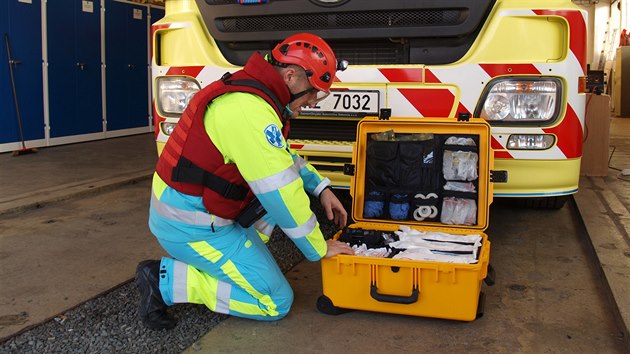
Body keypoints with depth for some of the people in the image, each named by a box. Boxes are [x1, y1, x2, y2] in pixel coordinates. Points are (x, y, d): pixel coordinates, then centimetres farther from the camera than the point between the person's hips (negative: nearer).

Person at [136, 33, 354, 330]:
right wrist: (320, 249, -11)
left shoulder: (250, 89, 6)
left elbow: (284, 156, 21)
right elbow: (282, 195, -24)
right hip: (190, 226, -10)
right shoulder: (250, 110, -26)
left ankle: (239, 257, 12)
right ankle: (166, 280, -4)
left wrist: (320, 187, 10)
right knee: (277, 302, -4)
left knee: (285, 184, 17)